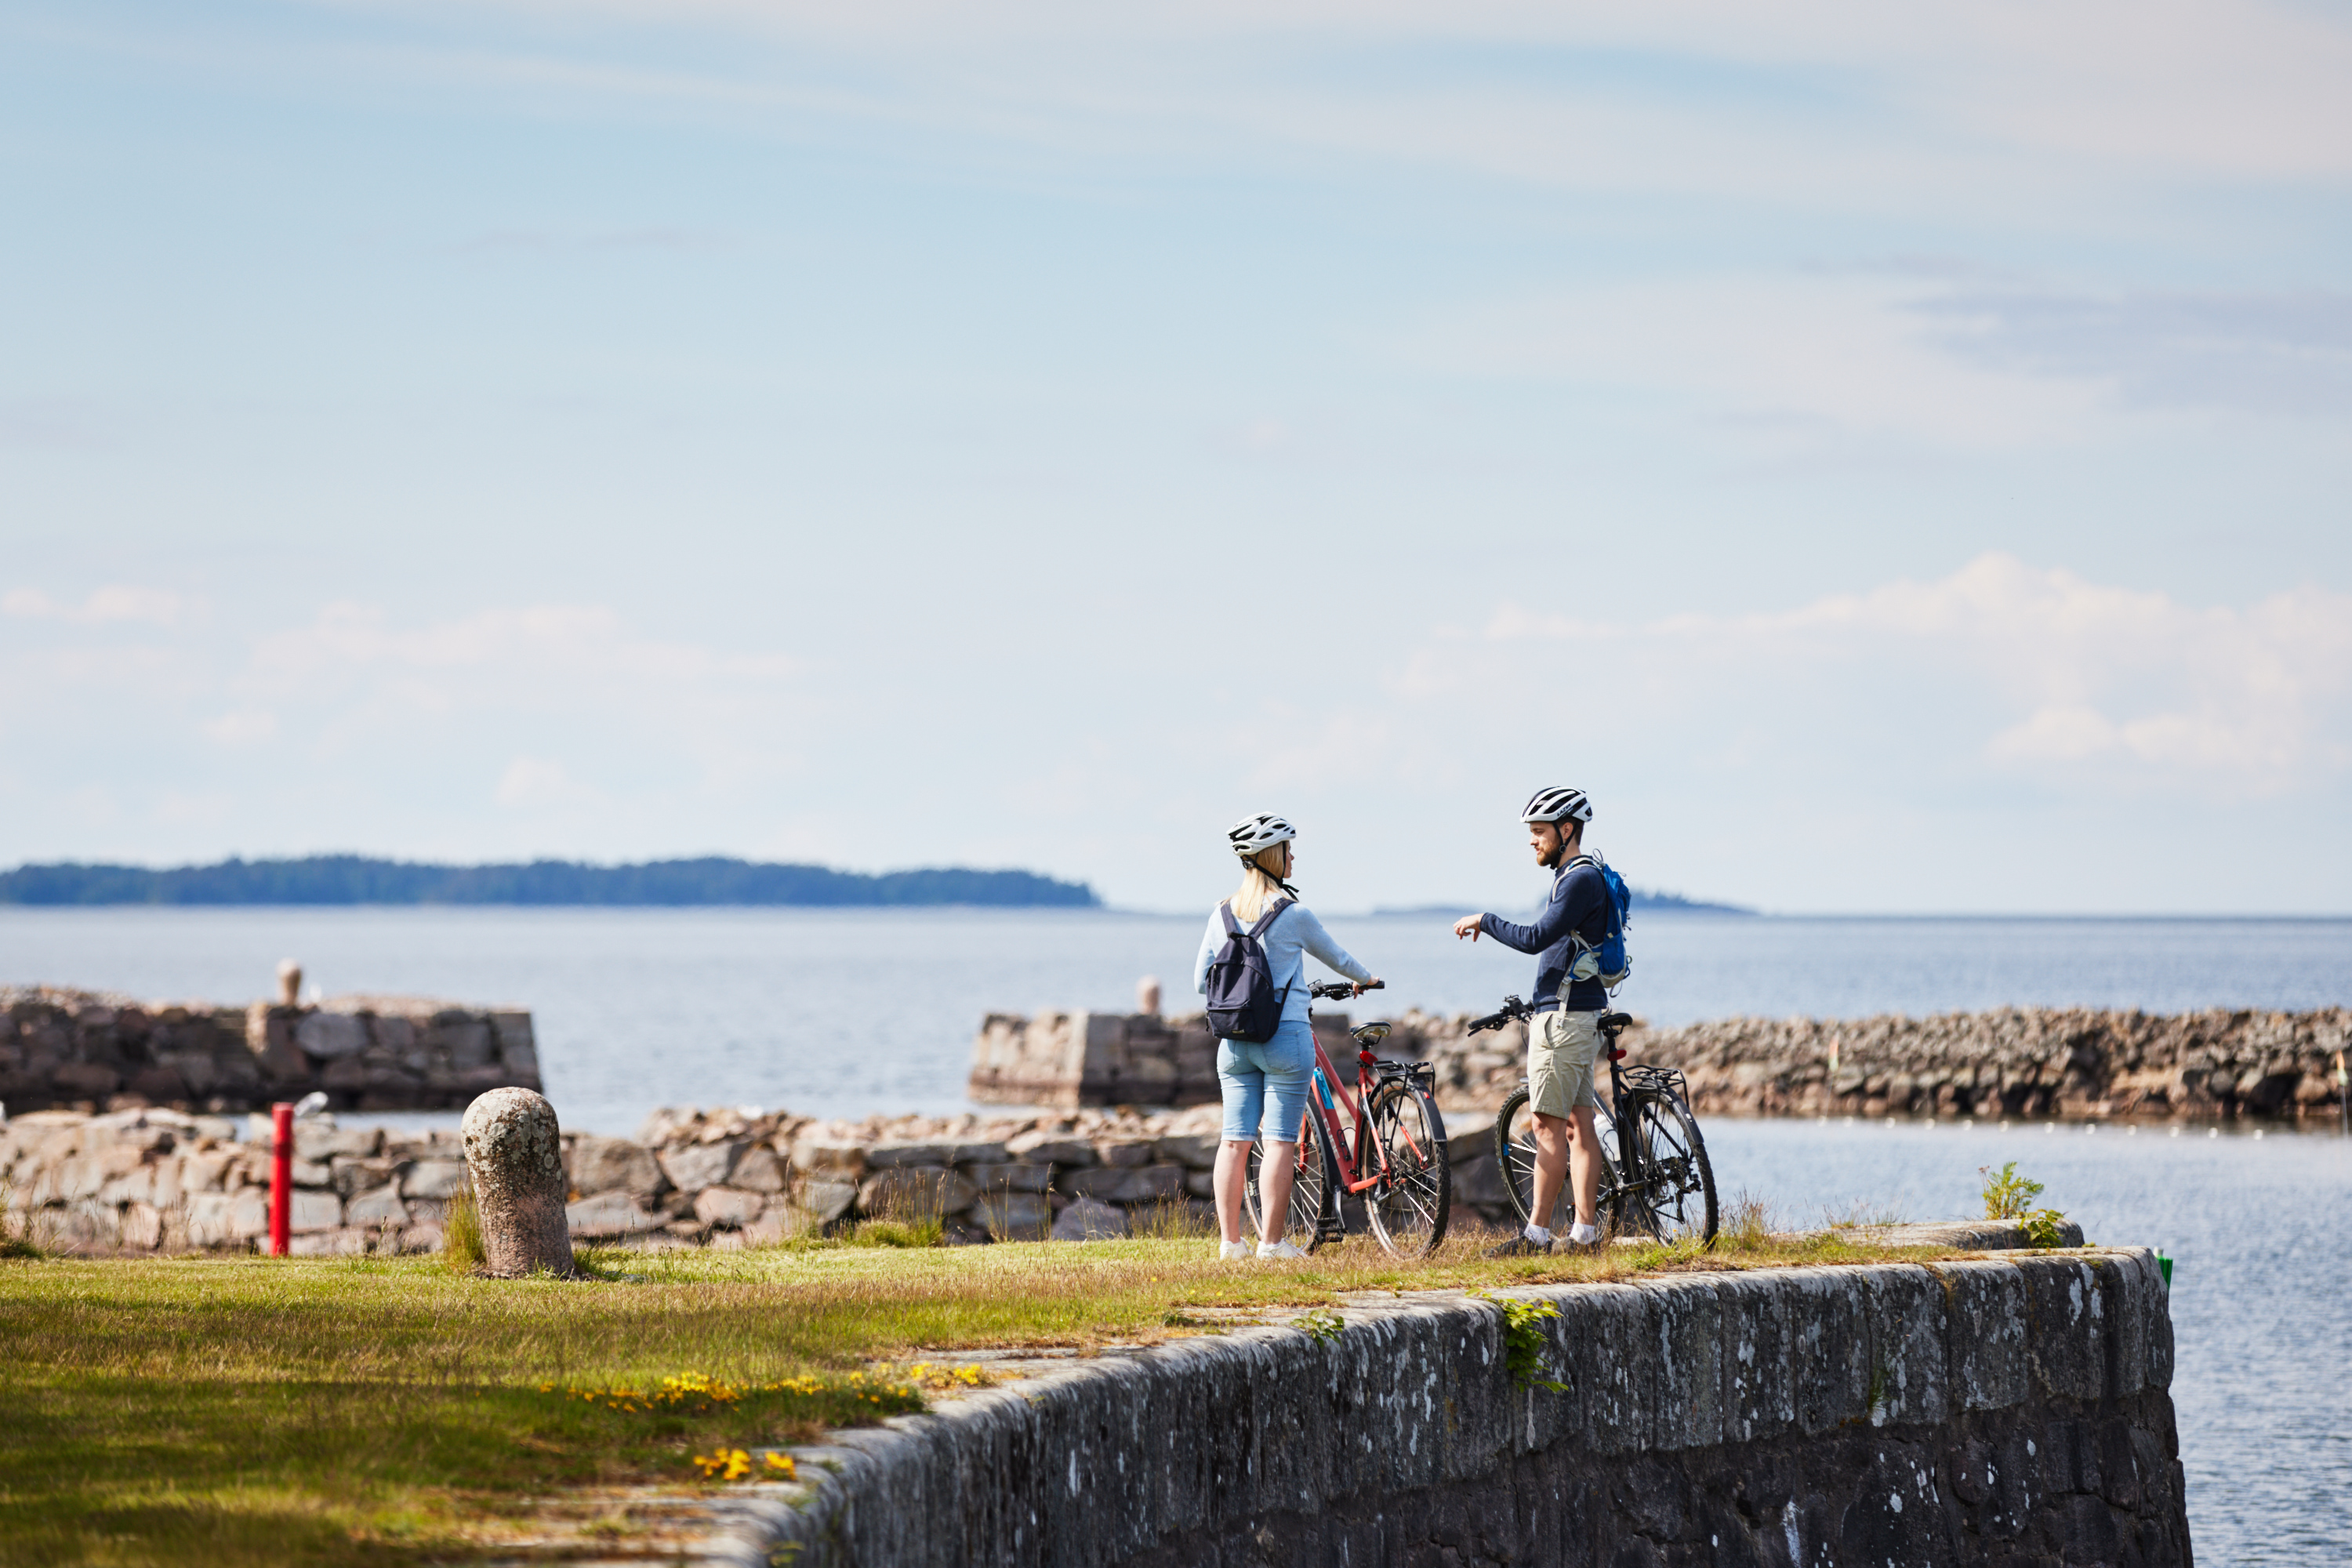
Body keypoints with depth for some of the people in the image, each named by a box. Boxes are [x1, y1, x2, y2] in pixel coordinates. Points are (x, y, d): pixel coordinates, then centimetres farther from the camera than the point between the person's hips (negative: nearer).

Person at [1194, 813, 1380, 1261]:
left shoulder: (1222, 914, 4)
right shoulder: (1293, 914, -9)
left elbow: (1201, 982, 8)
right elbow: (1336, 956, 7)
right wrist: (1364, 979, 28)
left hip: (1234, 1039, 5)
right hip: (1284, 1035, -5)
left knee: (1235, 1140, 7)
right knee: (1280, 1141, -2)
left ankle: (1230, 1240, 8)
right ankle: (1271, 1241, -3)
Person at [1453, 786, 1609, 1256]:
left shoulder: (1582, 880, -15)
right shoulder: (1575, 877, 18)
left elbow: (1535, 939, -23)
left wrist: (1483, 921, -11)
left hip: (1564, 1017, -10)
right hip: (1576, 1014, 10)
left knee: (1549, 1126, -9)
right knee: (1578, 1124, 7)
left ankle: (1537, 1235, -8)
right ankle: (1585, 1231, 7)